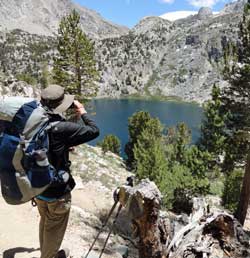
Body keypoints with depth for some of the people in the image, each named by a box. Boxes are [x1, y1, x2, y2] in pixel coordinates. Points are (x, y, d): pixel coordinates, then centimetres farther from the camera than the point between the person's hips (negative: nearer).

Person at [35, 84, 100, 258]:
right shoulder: (61, 128, -28)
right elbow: (94, 131, -20)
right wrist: (82, 112, -6)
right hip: (57, 191, -7)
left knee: (45, 223, 28)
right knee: (54, 230, 16)